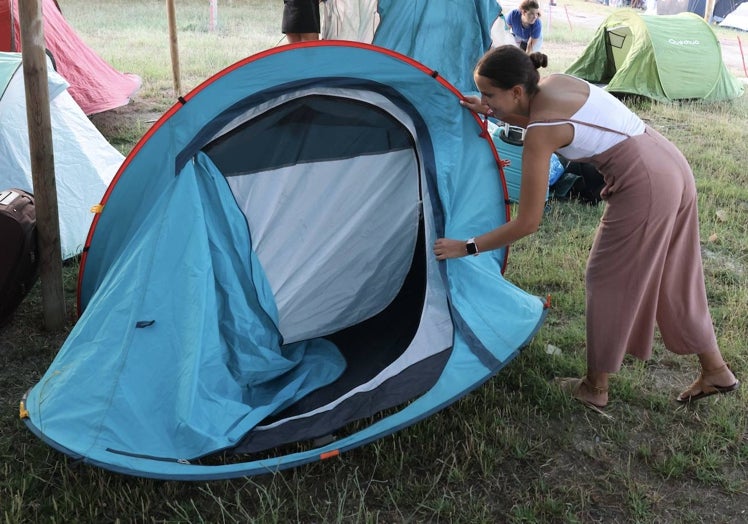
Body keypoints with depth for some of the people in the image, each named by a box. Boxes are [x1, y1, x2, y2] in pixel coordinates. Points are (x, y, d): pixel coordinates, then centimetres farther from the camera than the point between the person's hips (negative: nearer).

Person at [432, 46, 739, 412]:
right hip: (675, 166, 9)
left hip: (643, 188, -9)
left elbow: (527, 223, -16)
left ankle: (594, 388, 22)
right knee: (673, 280, 21)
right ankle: (715, 371, 37)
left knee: (608, 282, 7)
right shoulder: (554, 82, 2)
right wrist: (494, 114, 11)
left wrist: (467, 247, -9)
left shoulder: (539, 134, -19)